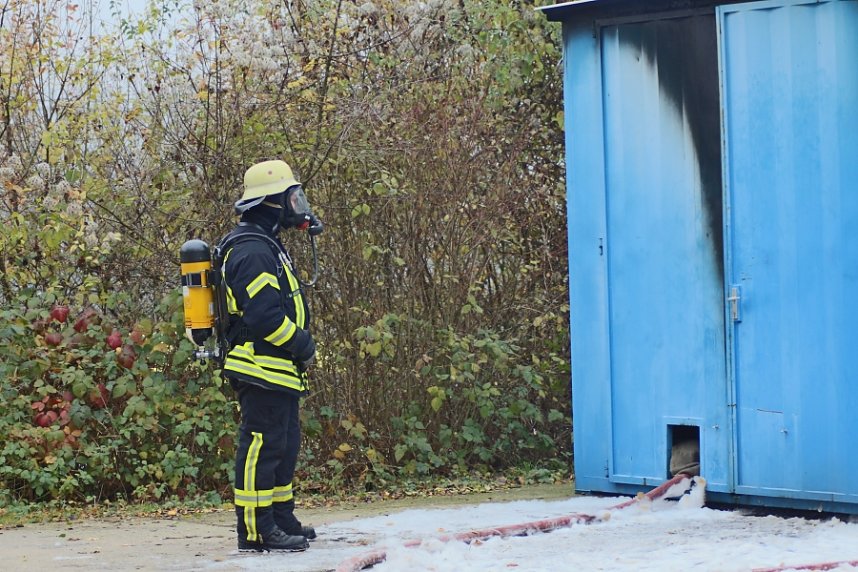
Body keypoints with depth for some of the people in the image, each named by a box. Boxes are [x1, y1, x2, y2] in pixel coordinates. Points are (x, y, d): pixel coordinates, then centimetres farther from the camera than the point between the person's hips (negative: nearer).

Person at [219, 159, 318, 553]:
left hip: (278, 372, 11)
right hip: (262, 369, -11)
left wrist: (300, 344, 13)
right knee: (262, 444, -9)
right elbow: (262, 315, -25)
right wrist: (303, 344, -14)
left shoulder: (265, 245, 18)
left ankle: (281, 520, 26)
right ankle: (255, 530, -8)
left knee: (284, 443, 17)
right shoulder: (252, 251, -18)